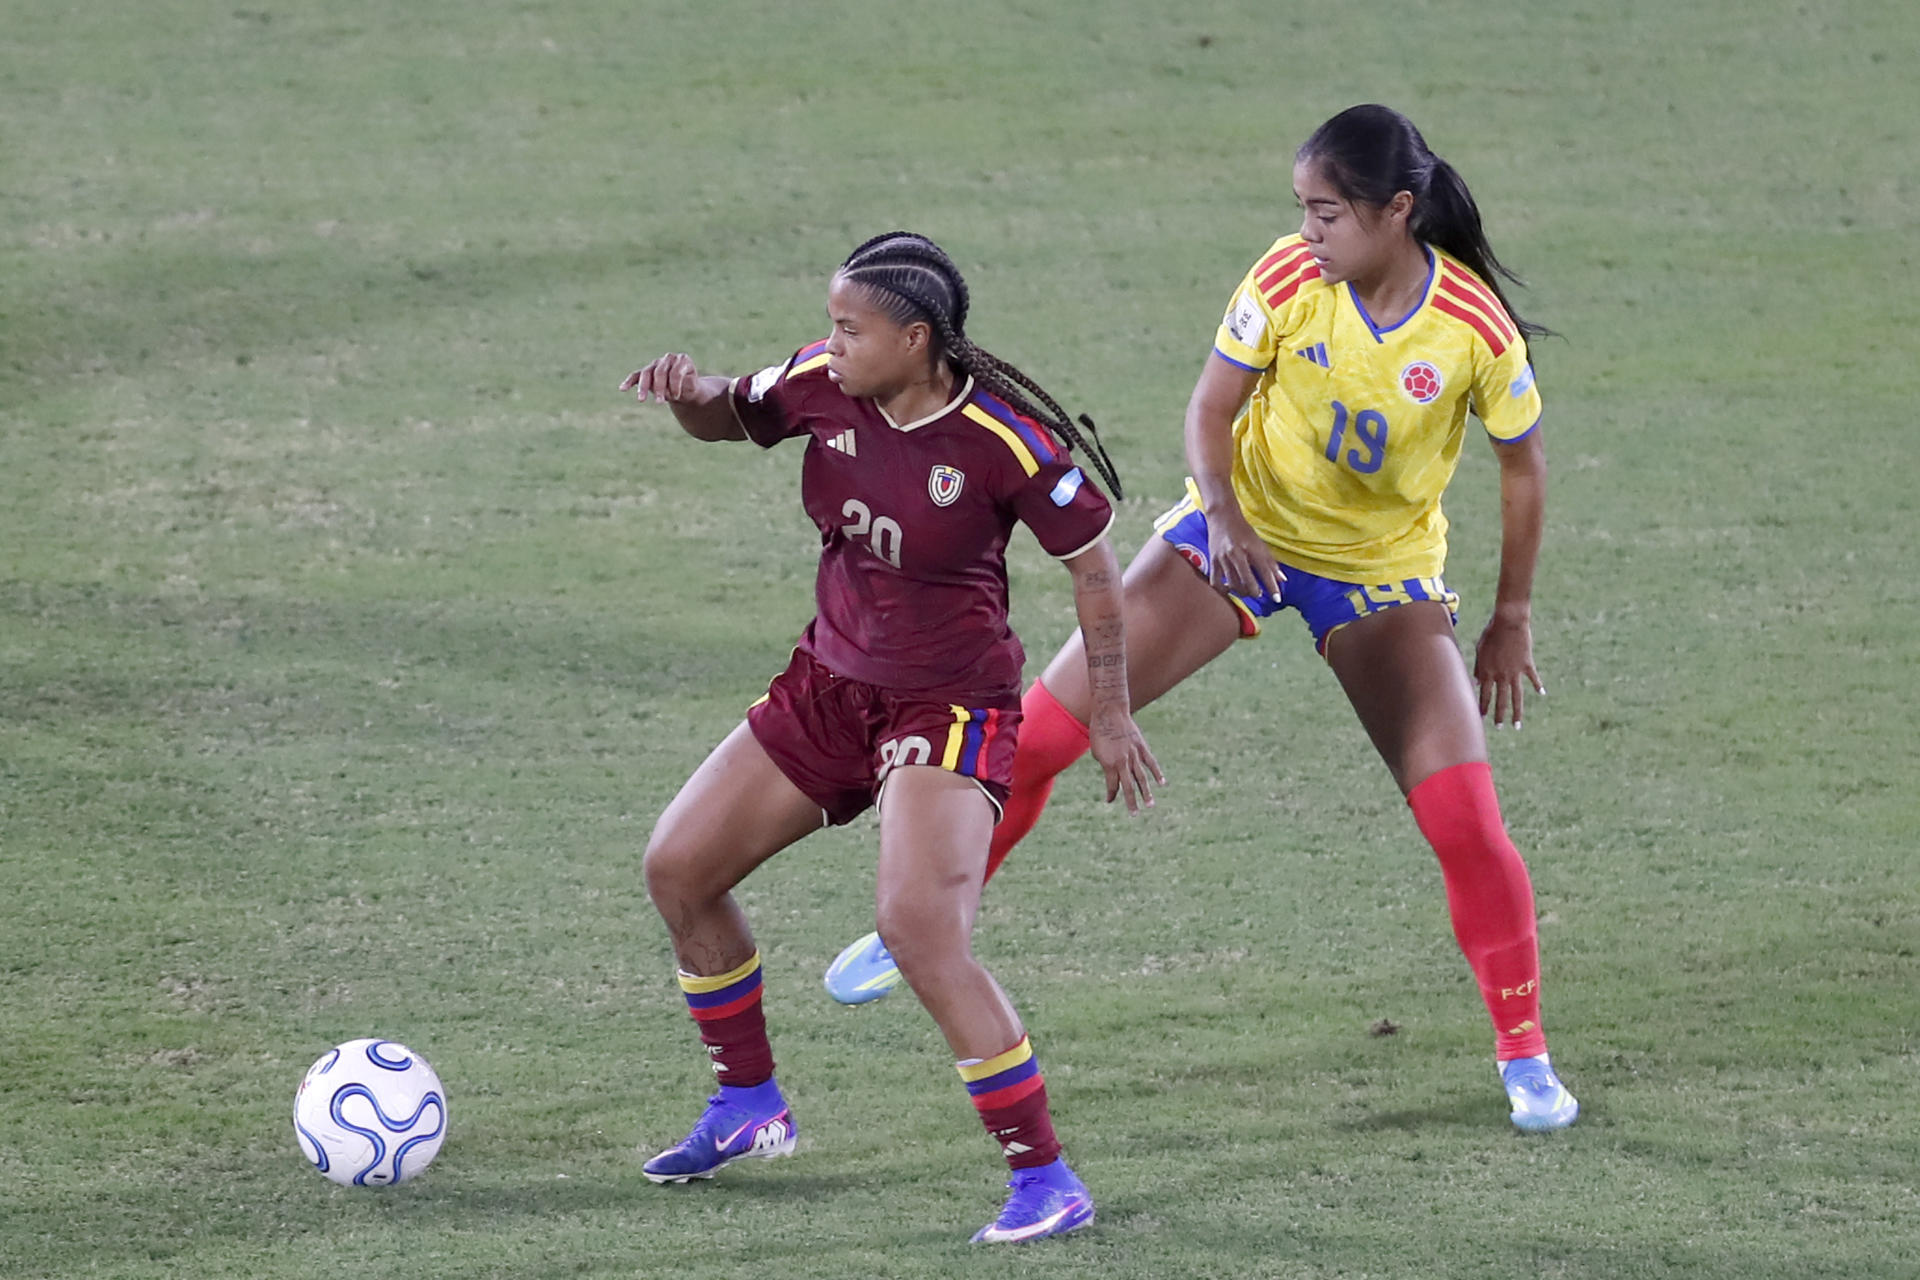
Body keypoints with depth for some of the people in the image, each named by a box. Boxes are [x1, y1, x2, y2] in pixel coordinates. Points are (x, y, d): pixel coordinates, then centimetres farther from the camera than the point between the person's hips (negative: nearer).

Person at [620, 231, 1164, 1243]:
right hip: (830, 685, 8)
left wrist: (1108, 714, -5)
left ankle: (1047, 1182, -17)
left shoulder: (1002, 440, -22)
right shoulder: (823, 385, -7)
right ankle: (749, 1107, 30)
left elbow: (1092, 562, -9)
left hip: (951, 705, -7)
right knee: (678, 868, 10)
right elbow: (727, 418, 12)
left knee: (921, 931, -25)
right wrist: (687, 393, -12)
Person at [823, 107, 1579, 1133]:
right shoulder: (1289, 279, -18)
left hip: (1381, 569, -1)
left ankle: (1524, 1056, 5)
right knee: (1041, 726, -9)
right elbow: (1211, 408, -8)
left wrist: (1512, 620, 1)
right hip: (1243, 534, 1)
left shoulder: (1476, 327, -20)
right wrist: (1222, 514, -28)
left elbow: (1522, 465, -4)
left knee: (1464, 813, -12)